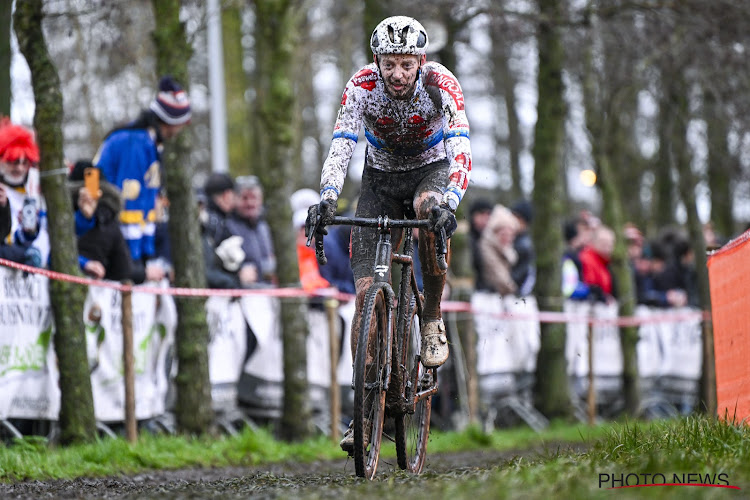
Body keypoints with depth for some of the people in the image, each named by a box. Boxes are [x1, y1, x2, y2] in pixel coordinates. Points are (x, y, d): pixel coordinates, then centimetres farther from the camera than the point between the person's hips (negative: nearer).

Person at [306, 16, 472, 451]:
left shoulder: (440, 84, -26)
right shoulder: (362, 87, -22)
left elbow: (461, 150, -35)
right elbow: (341, 148, -29)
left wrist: (449, 201, -52)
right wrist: (327, 200, -46)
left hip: (431, 171, -1)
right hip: (381, 178, 1)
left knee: (428, 208, -39)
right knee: (367, 290, -10)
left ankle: (433, 318, -17)